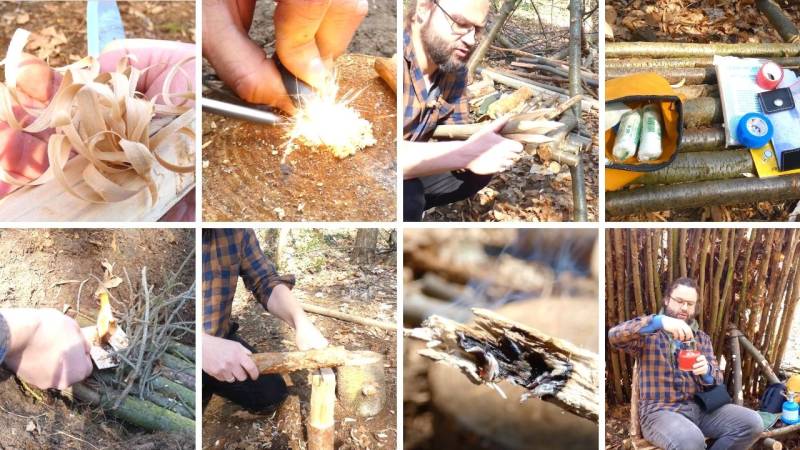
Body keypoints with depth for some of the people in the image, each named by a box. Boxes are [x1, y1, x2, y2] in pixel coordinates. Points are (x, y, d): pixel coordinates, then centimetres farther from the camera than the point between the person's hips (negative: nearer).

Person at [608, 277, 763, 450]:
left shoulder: (702, 338, 18)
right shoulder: (649, 333, 3)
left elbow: (716, 380, 12)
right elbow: (614, 336, -19)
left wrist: (706, 371, -14)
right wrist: (659, 321, -30)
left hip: (700, 407, 6)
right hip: (660, 411, -6)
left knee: (752, 423, -16)